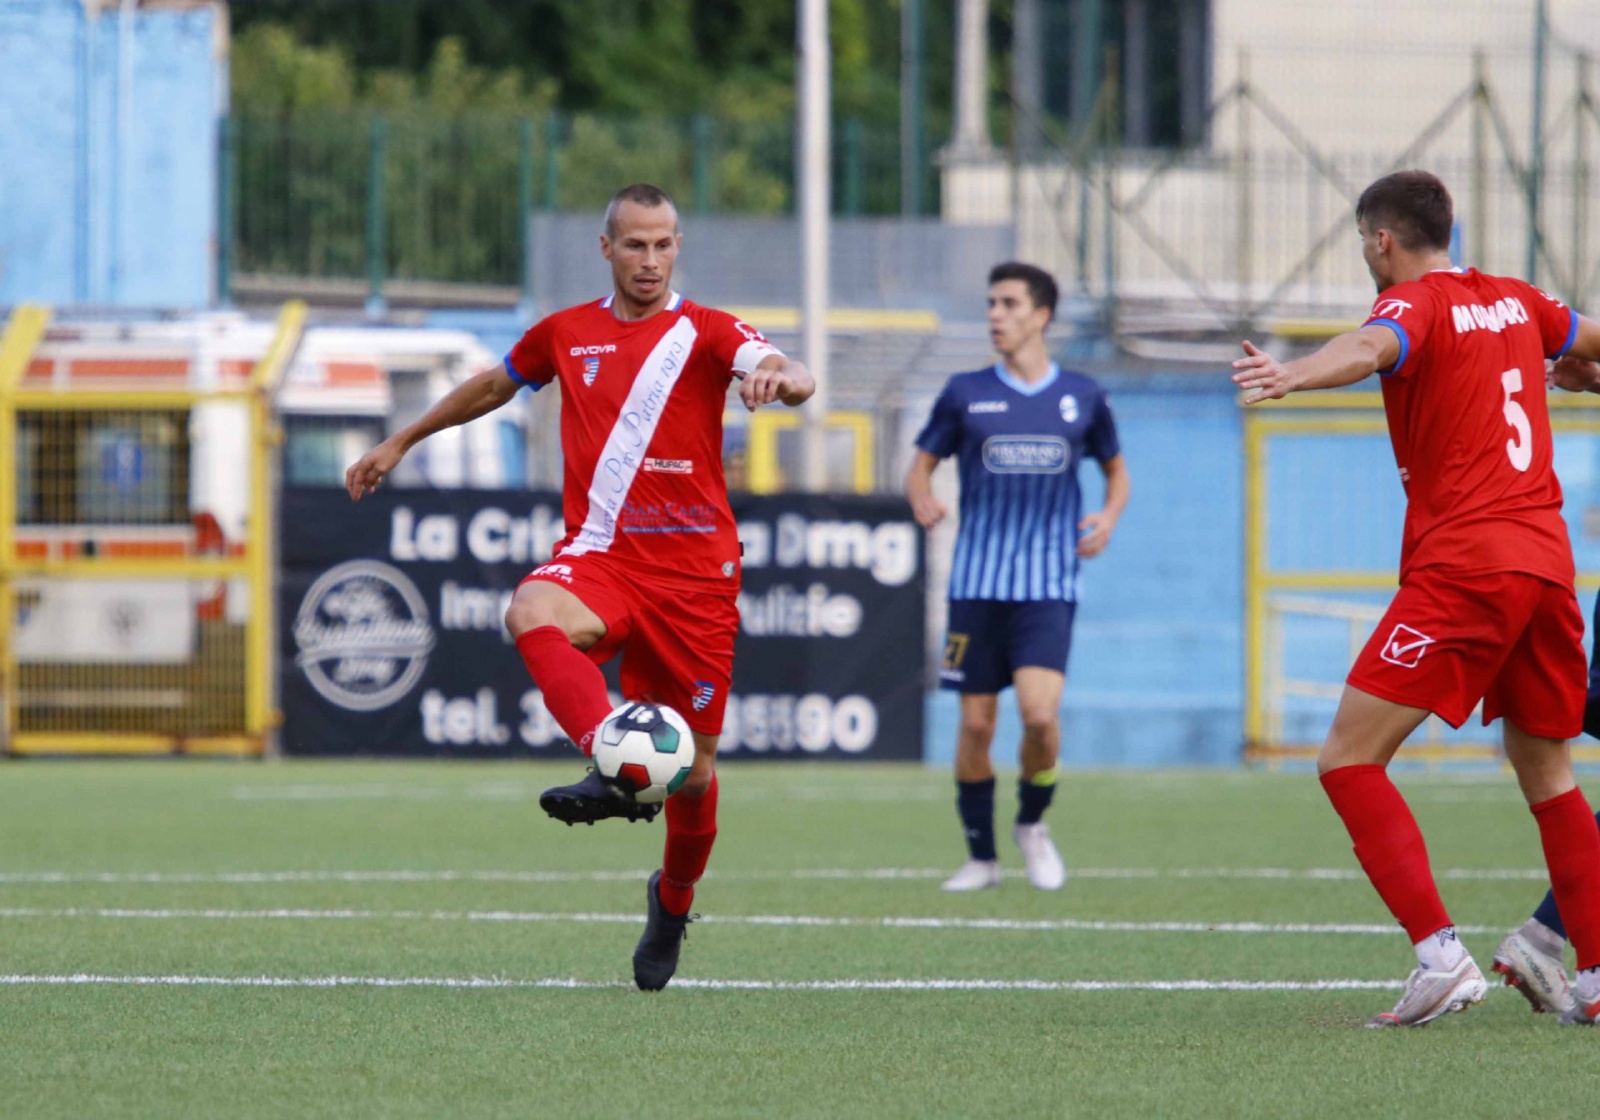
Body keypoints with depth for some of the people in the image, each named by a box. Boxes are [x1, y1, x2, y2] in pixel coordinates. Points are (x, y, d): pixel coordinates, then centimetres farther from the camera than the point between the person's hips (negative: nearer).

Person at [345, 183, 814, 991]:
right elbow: (493, 385, 30)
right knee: (531, 615, -36)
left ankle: (673, 904, 30)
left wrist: (778, 377, -43)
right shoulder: (566, 335, 10)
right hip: (598, 556, 2)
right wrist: (403, 441, 37)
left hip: (695, 570, -2)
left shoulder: (705, 333, 0)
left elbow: (792, 379, -19)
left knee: (694, 772, 1)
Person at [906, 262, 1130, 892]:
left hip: (1049, 585, -1)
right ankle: (980, 857, 15)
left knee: (1040, 711, -18)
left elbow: (1116, 469, 20)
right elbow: (921, 465, 11)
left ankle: (1032, 823, 9)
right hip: (977, 582, 1)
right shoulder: (966, 394, 4)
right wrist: (922, 500, -13)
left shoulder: (1081, 397, 6)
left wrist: (1108, 518, -1)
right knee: (975, 723, -1)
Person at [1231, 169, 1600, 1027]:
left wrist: (1293, 375, -49)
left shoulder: (1415, 303, -4)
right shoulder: (1514, 302, 16)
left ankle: (1439, 952, -19)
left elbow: (1371, 348, -30)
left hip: (1461, 568, -7)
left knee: (1349, 761, -5)